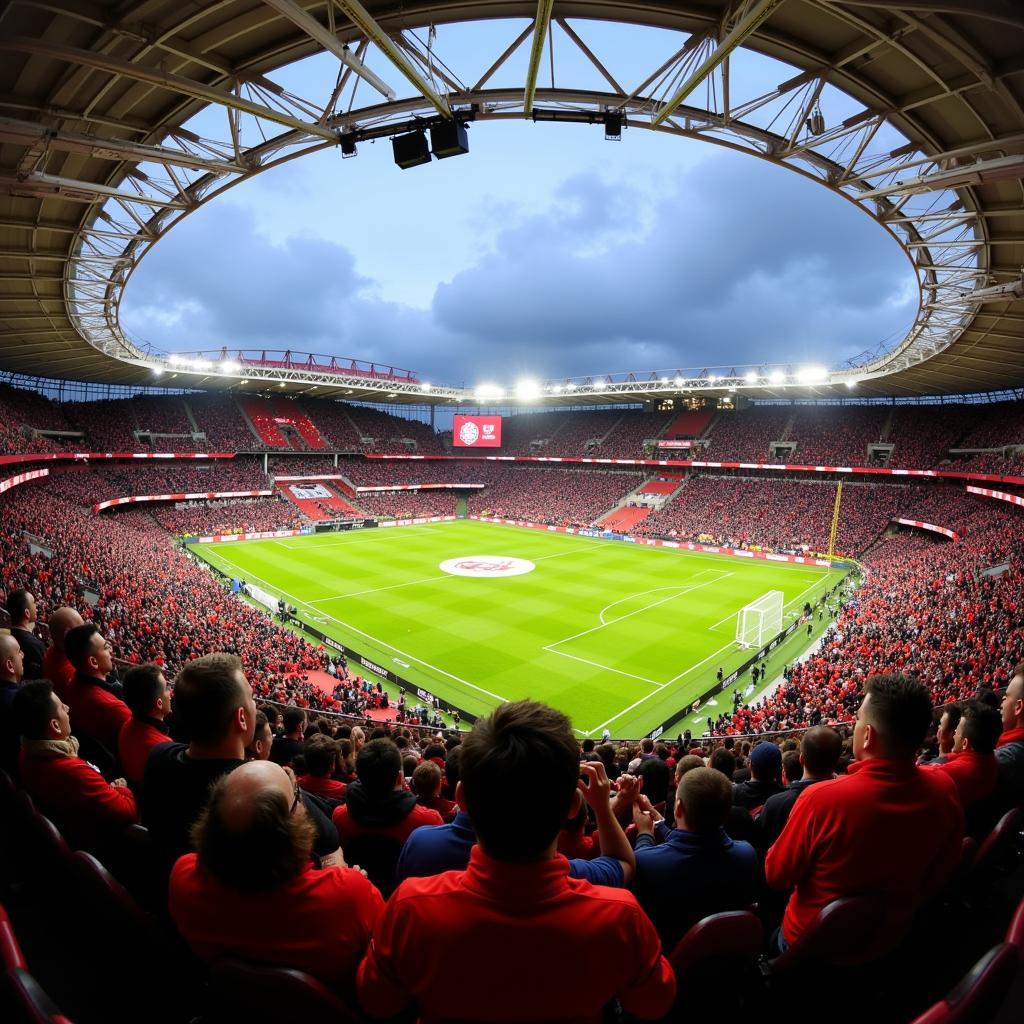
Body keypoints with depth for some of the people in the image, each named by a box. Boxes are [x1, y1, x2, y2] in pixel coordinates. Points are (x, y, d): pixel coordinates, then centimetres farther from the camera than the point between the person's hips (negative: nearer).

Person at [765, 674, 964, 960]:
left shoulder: (821, 798, -36)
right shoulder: (944, 790, -20)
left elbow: (776, 875, -20)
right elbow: (939, 875, -2)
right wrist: (898, 910, 14)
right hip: (891, 941, 5)